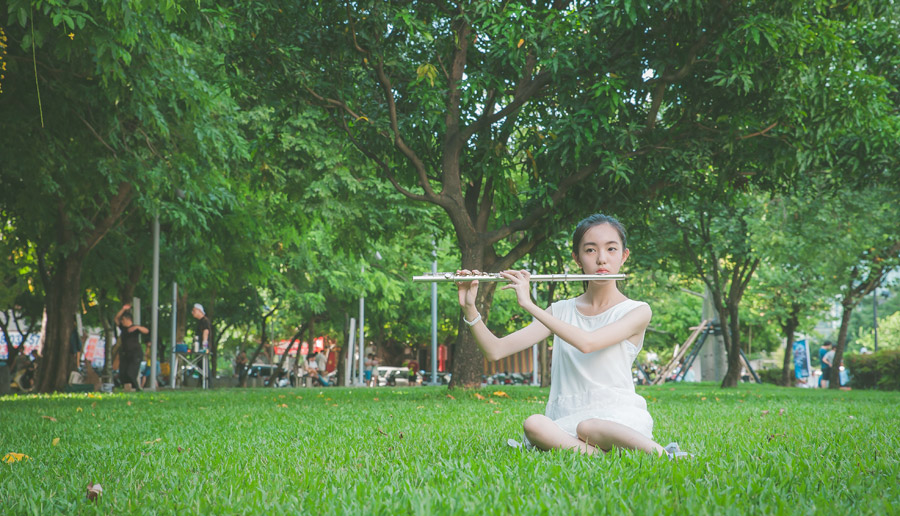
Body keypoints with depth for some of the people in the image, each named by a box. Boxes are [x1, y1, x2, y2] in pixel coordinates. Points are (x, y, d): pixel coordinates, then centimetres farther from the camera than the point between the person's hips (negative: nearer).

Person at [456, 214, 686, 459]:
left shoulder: (638, 311, 1)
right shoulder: (561, 311, 13)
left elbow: (587, 342, -18)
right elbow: (496, 351, 7)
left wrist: (529, 304, -18)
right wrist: (469, 308, -9)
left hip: (618, 418, -3)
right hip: (567, 420, 4)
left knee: (588, 427, -39)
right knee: (534, 424, -33)